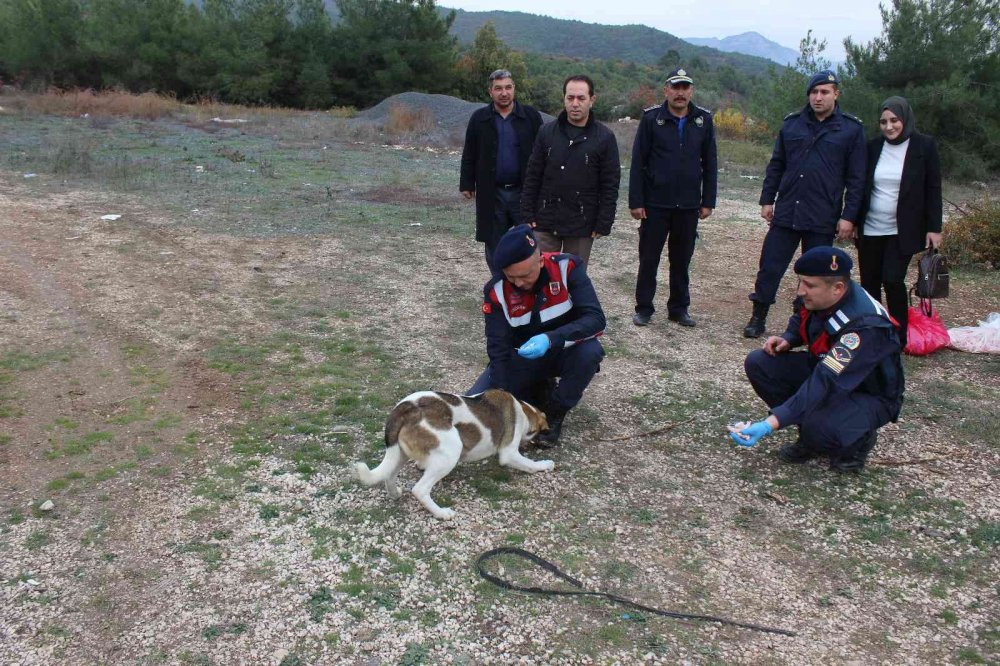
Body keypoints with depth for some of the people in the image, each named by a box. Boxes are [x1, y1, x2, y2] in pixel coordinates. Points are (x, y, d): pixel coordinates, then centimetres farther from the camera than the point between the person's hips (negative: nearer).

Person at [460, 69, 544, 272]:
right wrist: (467, 184, 4)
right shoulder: (479, 118, 5)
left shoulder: (531, 116, 1)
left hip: (524, 191, -1)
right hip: (491, 193, 1)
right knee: (494, 247, 9)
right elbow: (469, 155, 8)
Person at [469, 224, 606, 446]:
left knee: (590, 351, -36)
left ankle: (555, 412, -8)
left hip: (562, 351, -1)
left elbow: (596, 319, -29)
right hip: (521, 357, 1)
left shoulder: (567, 268, -24)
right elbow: (498, 350, -20)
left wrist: (551, 339, -45)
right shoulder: (496, 290, -21)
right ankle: (538, 391, 10)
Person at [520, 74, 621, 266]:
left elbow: (610, 185, -3)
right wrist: (527, 215, 0)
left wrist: (603, 224, -8)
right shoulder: (547, 132, 3)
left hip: (582, 226, -1)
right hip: (545, 222, 2)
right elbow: (532, 177, 5)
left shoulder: (604, 137, -3)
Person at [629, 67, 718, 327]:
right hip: (655, 204, -2)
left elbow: (710, 164, 7)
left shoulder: (703, 120, 4)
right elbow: (638, 162, -4)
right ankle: (643, 308, 16)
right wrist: (635, 201, -9)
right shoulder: (652, 118, -3)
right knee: (648, 258, 5)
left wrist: (708, 201, 3)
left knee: (682, 260, 10)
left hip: (688, 206, 2)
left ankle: (679, 308, 22)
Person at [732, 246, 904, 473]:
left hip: (869, 394, -7)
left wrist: (770, 424, -48)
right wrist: (787, 339, -12)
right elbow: (801, 320, 13)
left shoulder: (864, 326, -36)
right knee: (758, 363, -12)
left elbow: (825, 384, -42)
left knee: (819, 428, -37)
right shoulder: (815, 297, -13)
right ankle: (810, 437, 2)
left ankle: (858, 440, 1)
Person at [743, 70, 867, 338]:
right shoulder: (792, 123, 7)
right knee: (769, 267, 2)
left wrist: (849, 216, -7)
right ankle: (758, 318, 15)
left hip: (823, 218, -2)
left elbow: (856, 178, -2)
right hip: (785, 213, 2)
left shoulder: (851, 129, 0)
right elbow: (776, 166, 13)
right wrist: (767, 199, 7)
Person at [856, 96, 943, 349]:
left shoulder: (924, 145, -2)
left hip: (903, 231, -3)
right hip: (870, 229, 3)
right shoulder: (873, 147, 5)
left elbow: (933, 189, -2)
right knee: (869, 283, 5)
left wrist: (934, 228, -6)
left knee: (892, 280, -14)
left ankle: (899, 339, 1)